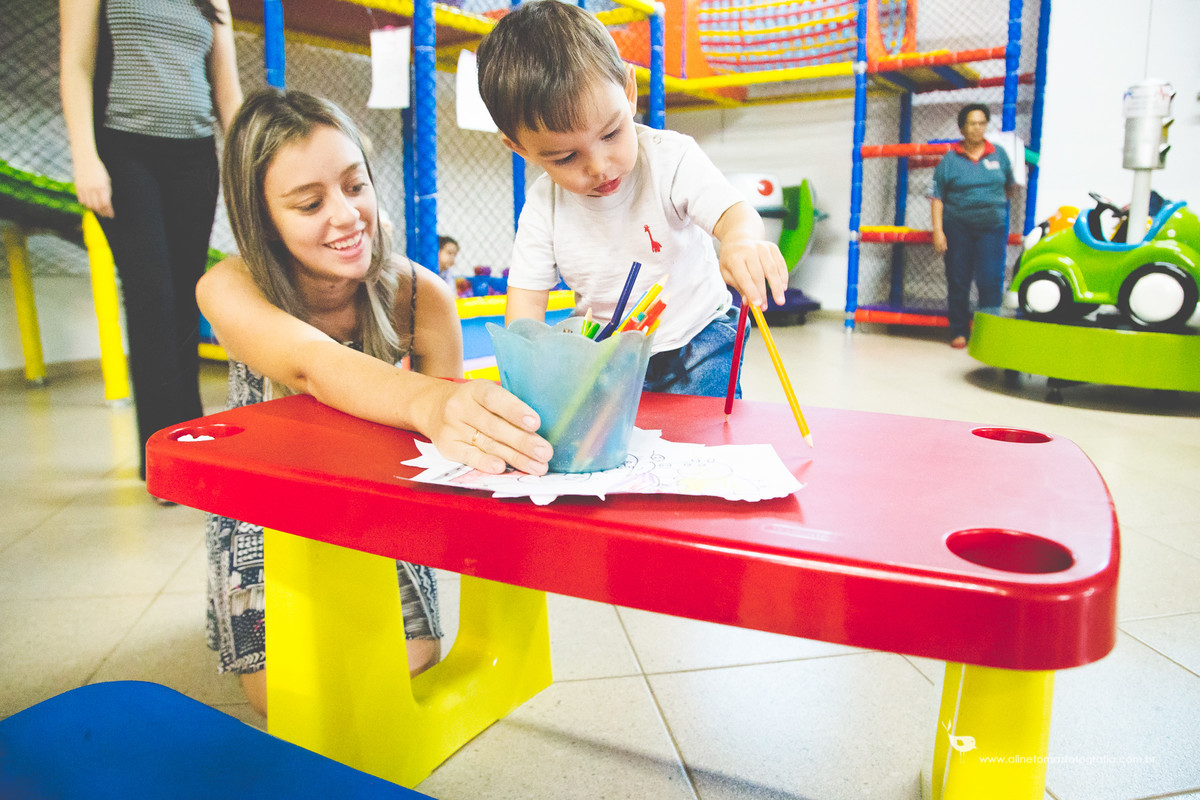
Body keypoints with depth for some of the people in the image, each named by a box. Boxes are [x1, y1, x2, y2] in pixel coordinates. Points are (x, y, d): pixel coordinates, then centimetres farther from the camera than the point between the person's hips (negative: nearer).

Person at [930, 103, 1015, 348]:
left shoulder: (999, 155, 9)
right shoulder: (950, 160, 2)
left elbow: (1009, 186, 23)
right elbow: (937, 197, -2)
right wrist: (938, 231, -8)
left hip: (992, 227, 1)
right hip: (958, 228, -1)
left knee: (990, 280, -9)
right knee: (958, 281, 3)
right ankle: (959, 331, 14)